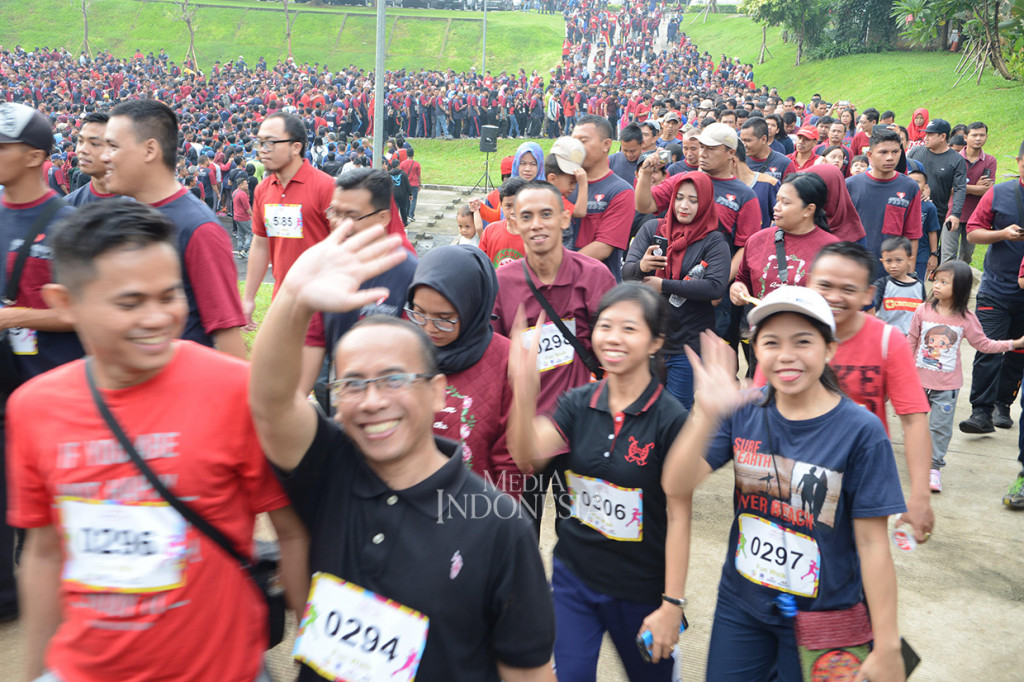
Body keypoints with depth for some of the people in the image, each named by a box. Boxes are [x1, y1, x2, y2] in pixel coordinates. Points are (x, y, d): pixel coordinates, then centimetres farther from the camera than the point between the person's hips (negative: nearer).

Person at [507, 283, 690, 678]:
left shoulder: (670, 419, -15)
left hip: (640, 591, -3)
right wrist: (525, 390, -35)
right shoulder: (578, 404, -3)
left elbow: (678, 517, -13)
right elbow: (527, 457, -20)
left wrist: (672, 604, -12)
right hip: (572, 577, 3)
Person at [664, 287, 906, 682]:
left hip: (823, 620, -3)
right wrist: (706, 414, -31)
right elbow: (677, 485, -16)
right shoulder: (744, 412, -7)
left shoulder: (860, 433, -16)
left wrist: (886, 648, -12)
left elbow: (872, 544, -14)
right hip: (740, 608, 3)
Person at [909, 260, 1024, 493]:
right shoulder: (923, 311, -6)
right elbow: (911, 341, 3)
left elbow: (983, 344, 5)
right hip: (919, 379, 1)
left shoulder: (966, 319, -7)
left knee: (941, 426, 3)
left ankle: (935, 466, 15)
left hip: (947, 385, -1)